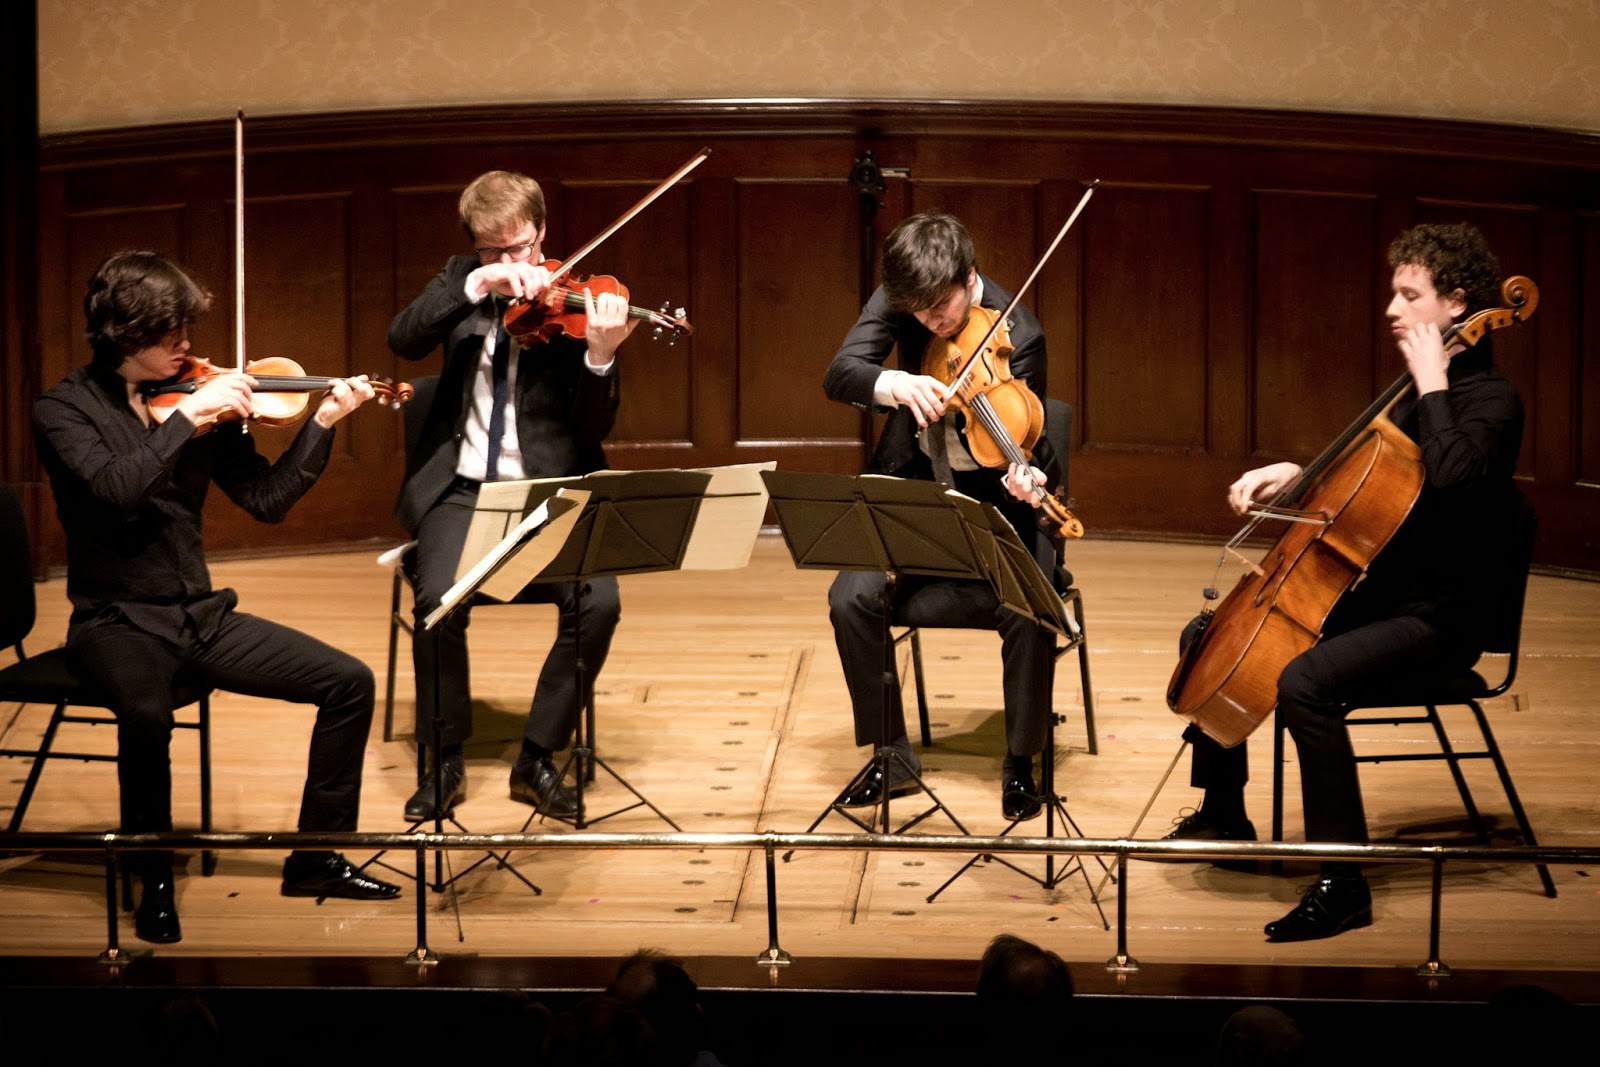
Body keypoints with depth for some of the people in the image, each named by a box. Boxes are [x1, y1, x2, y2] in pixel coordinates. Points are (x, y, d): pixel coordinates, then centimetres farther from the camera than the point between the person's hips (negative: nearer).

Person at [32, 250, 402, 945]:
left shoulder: (202, 402, 5)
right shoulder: (64, 411, -9)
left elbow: (265, 499, 4)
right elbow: (116, 489, -27)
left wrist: (323, 423, -6)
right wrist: (187, 417, -27)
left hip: (200, 615, 6)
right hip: (116, 621, -5)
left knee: (348, 681, -5)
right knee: (146, 714, -37)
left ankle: (316, 859, 7)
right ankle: (154, 880, -14)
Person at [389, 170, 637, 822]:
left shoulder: (571, 304, 0)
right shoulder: (462, 281, 9)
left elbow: (595, 429, -7)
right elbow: (403, 340, -10)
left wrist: (600, 356, -26)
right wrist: (476, 285, -22)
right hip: (462, 490, 1)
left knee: (598, 600, -27)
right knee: (438, 598, -28)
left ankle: (538, 757, -8)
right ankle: (443, 762, -8)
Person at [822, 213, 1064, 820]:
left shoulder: (1017, 336, -20)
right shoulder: (898, 303, -8)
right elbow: (839, 375, -19)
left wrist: (1024, 478, -47)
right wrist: (895, 384, -41)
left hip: (992, 499, -3)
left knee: (1030, 610, -29)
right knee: (852, 598, -20)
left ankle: (1020, 764, -7)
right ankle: (893, 759, -4)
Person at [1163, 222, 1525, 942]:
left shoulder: (1490, 399, -15)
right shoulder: (1419, 394, 13)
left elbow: (1450, 471, -37)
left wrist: (1431, 384, -24)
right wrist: (1295, 474, 9)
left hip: (1435, 616, -10)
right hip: (1374, 594, 10)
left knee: (1303, 683, -35)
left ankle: (1343, 883, -28)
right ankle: (1223, 814, 29)